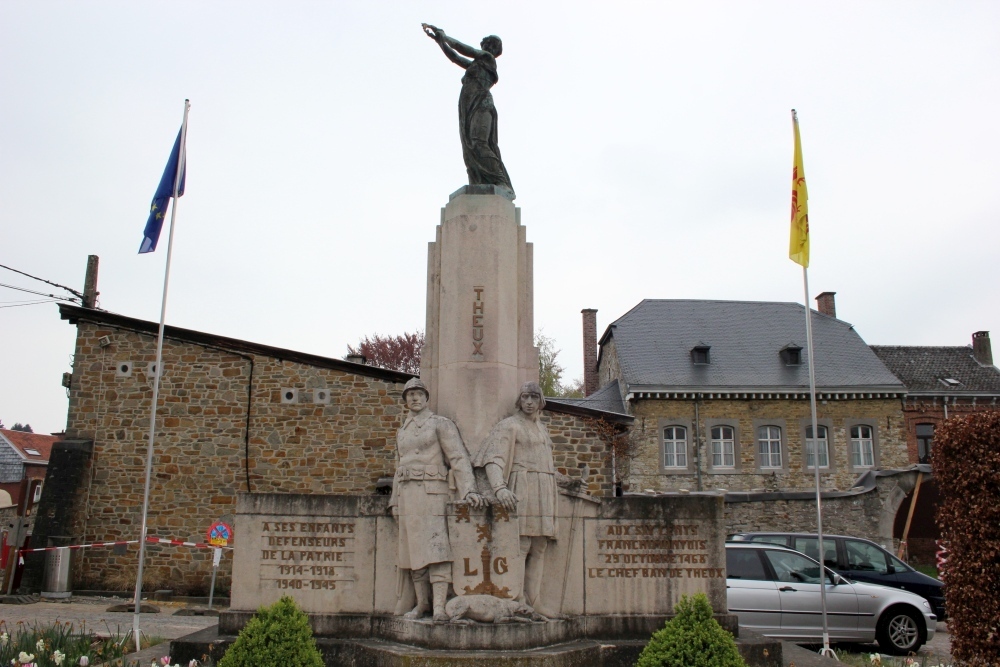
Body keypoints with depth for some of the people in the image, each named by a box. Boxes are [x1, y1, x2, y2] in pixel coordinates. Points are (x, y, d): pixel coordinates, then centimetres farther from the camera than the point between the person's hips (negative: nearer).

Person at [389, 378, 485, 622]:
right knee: (413, 549, 5)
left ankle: (439, 605, -17)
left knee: (435, 547, -14)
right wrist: (395, 501, 19)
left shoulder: (440, 424, 1)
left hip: (432, 491, -6)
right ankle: (422, 602, 12)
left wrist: (468, 490, -19)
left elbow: (458, 457, -7)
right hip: (406, 494, 6)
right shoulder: (401, 432, 20)